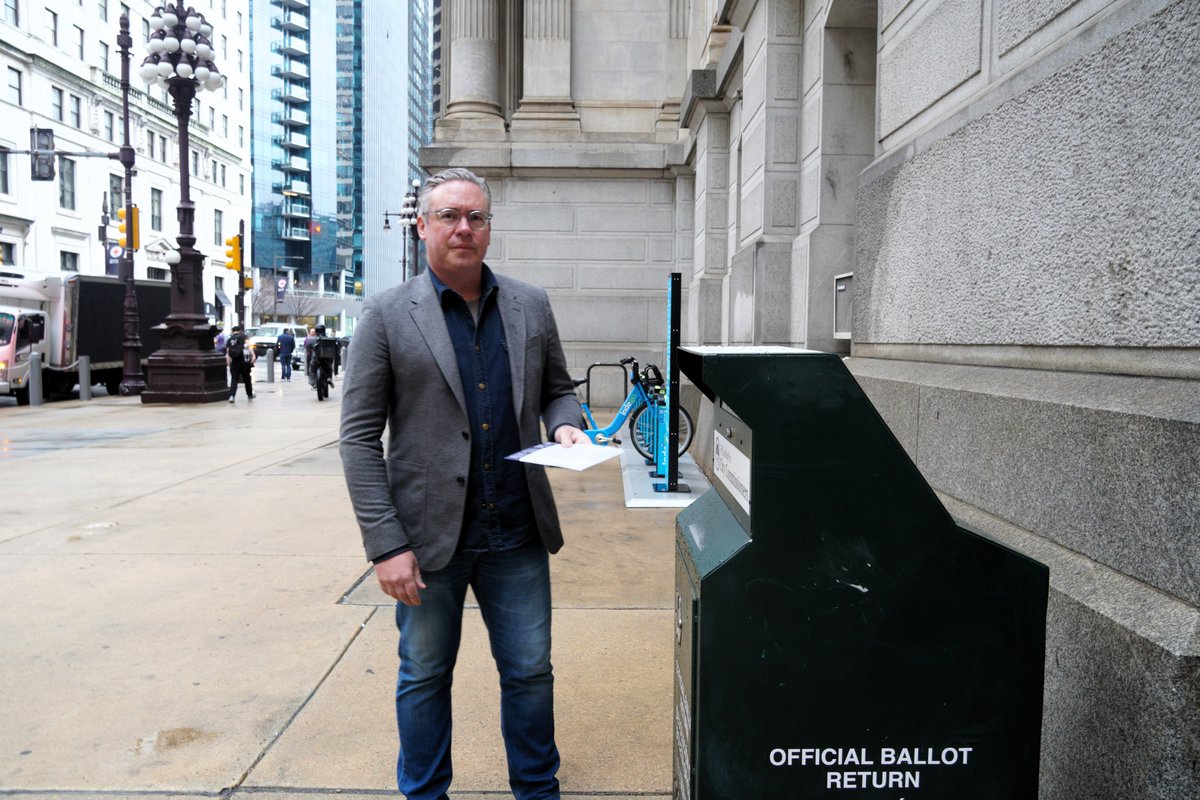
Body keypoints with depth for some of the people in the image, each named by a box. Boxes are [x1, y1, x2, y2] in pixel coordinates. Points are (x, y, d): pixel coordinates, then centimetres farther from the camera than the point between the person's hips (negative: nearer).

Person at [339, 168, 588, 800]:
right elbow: (359, 437, -7)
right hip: (428, 535, -2)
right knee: (425, 677, 15)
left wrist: (565, 425, -8)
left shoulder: (531, 306, 5)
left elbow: (556, 388, 17)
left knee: (530, 673, 14)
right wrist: (386, 545, -12)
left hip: (517, 534, 3)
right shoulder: (388, 315, -5)